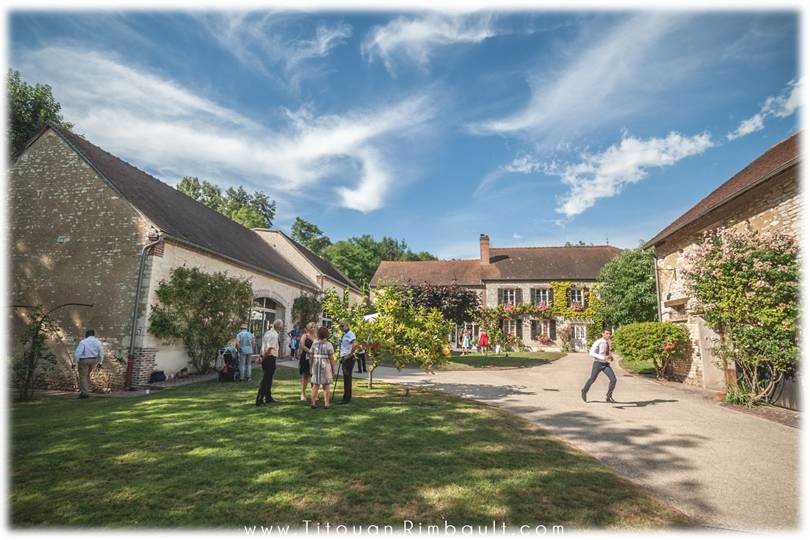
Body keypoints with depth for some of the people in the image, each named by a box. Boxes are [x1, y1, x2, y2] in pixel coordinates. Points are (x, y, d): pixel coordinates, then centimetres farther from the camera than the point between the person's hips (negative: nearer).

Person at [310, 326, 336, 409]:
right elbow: (331, 358, -7)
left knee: (315, 385, 12)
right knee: (326, 386, 8)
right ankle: (326, 403, 10)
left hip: (316, 365, 3)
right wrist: (333, 369, 0)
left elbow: (311, 356, 2)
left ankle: (313, 403, 15)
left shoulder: (314, 344, 1)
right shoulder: (328, 345, -8)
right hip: (325, 366, -2)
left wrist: (310, 367, 11)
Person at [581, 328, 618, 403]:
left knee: (613, 379, -10)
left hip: (606, 364, 5)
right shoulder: (598, 342, -19)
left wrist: (611, 356, 2)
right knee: (592, 380, 10)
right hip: (598, 363, -5)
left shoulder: (608, 341, 2)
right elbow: (592, 353, -24)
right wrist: (603, 357, -32)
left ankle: (609, 397, 4)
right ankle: (584, 391, 37)